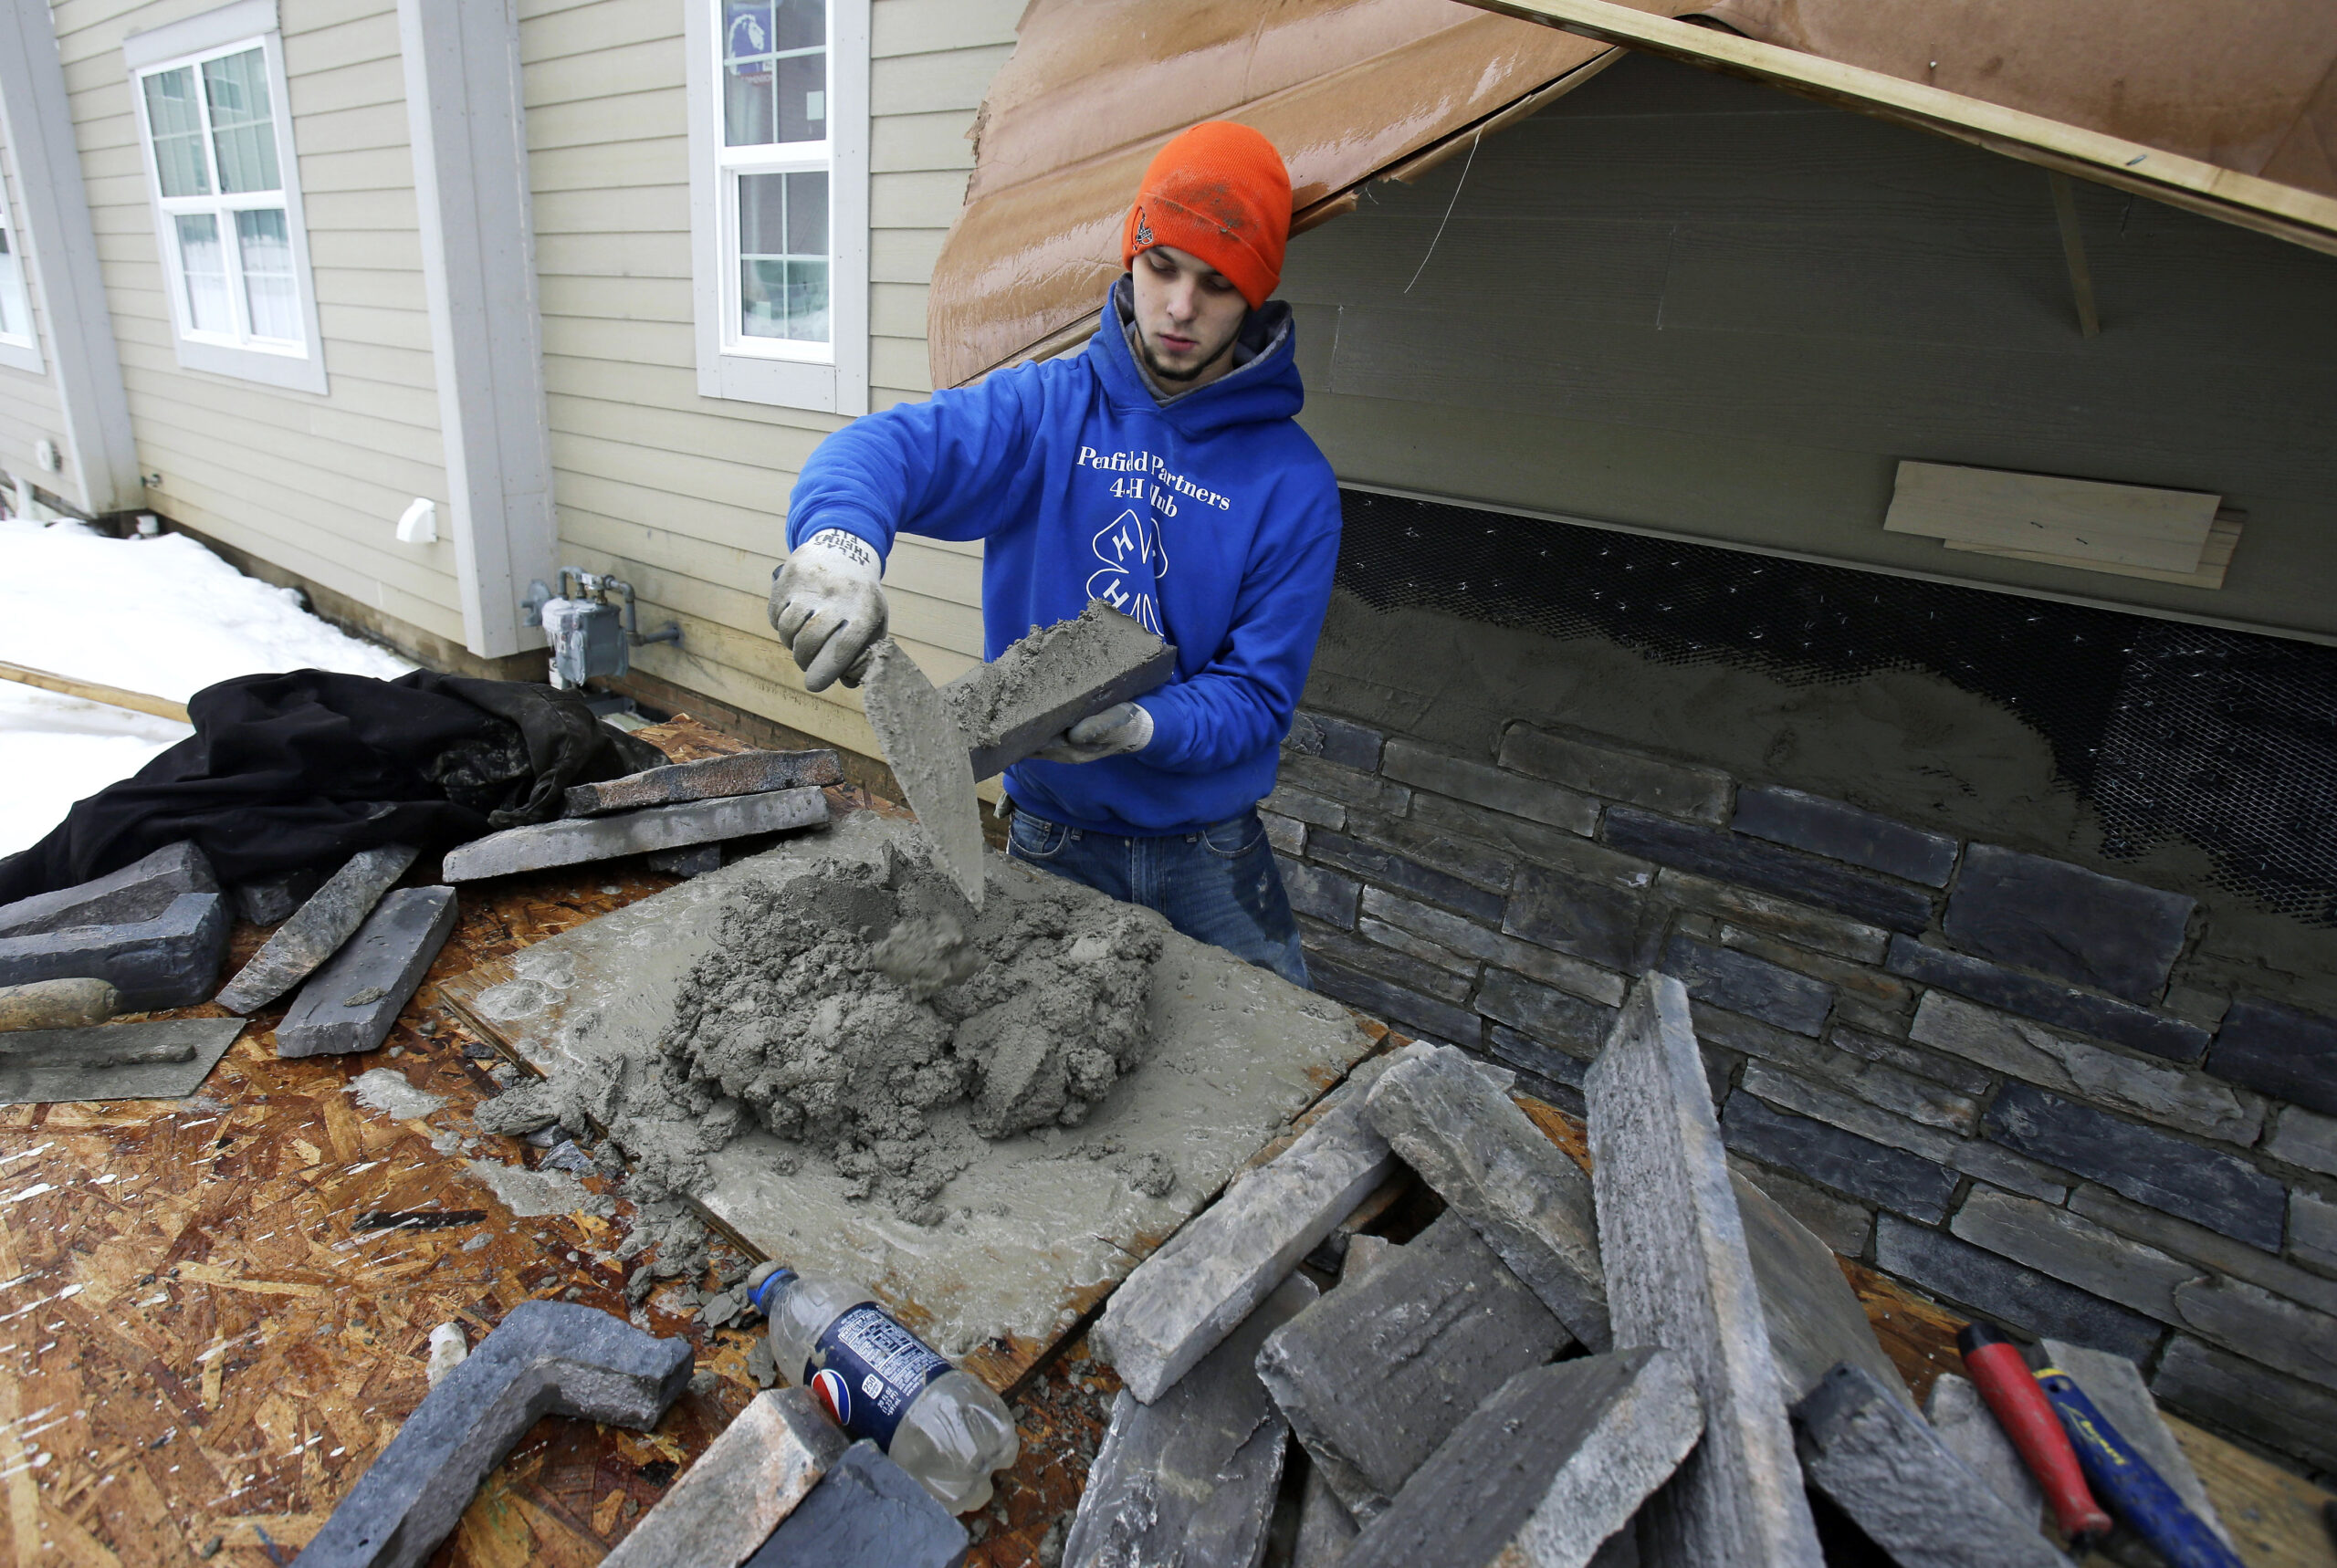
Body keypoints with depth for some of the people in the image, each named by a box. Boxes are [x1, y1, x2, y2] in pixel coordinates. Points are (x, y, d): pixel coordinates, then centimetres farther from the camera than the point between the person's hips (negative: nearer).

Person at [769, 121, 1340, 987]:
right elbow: (888, 444, -22)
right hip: (1050, 842, 1)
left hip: (1211, 856, 0)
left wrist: (1140, 728, -29)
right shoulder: (1045, 409, -6)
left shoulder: (1291, 479, -9)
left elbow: (1261, 693, -10)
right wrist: (840, 538, -45)